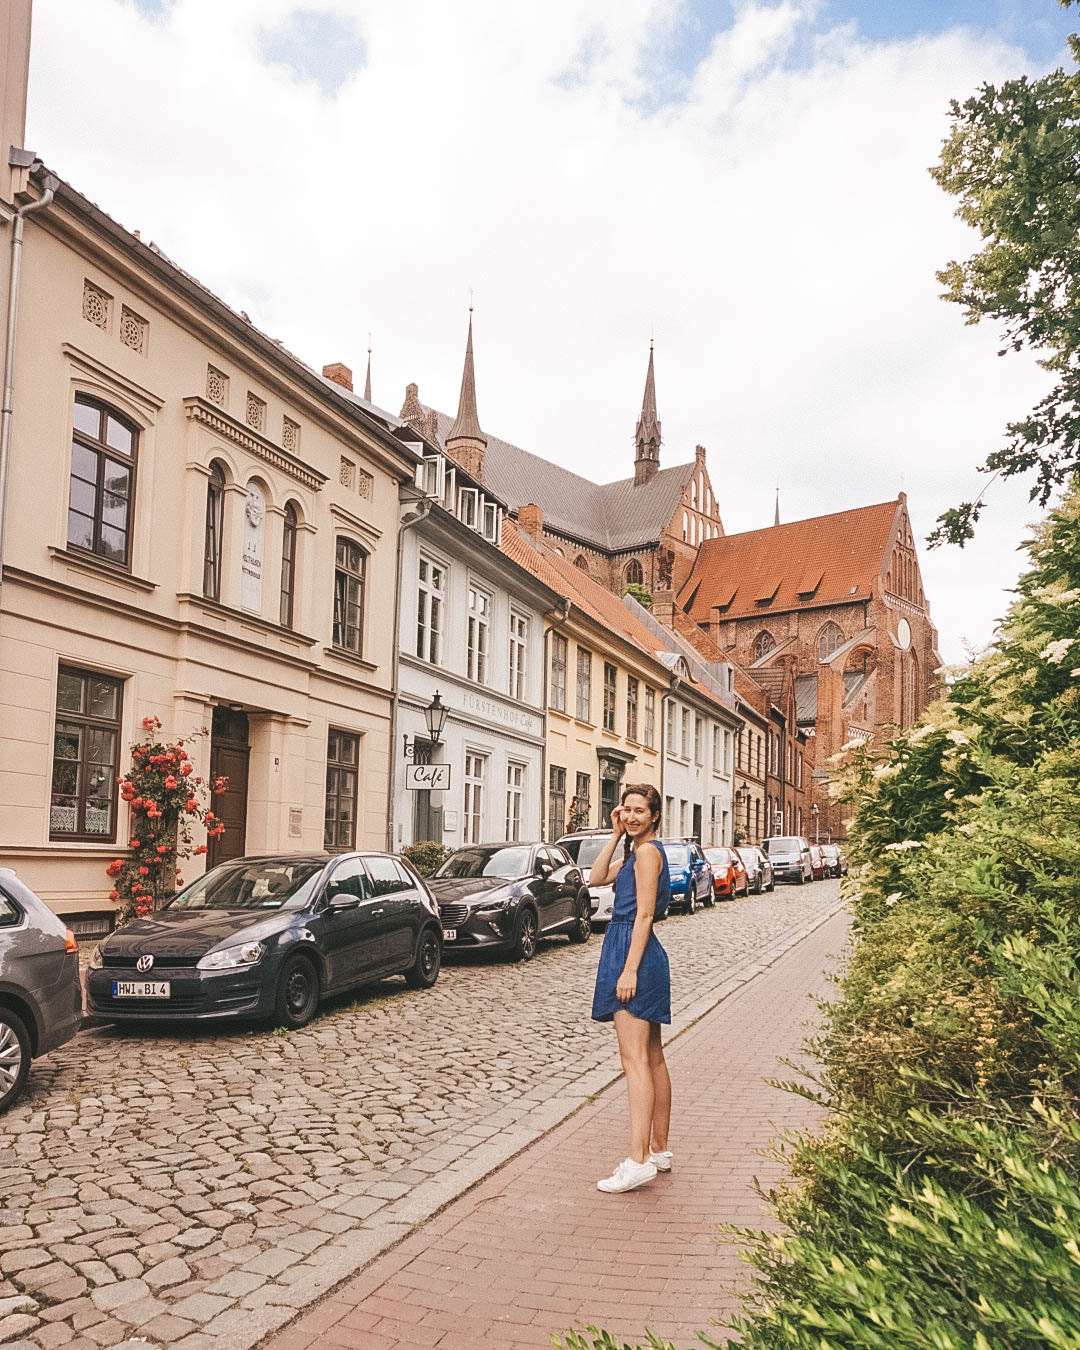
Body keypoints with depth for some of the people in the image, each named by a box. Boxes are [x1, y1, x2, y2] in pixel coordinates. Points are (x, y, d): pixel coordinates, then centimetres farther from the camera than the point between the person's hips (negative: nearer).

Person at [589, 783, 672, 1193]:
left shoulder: (647, 852, -12)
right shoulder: (637, 852, 18)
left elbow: (644, 914, -17)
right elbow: (597, 878, 16)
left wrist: (629, 970, -20)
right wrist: (616, 835, 9)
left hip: (634, 953, -10)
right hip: (644, 957, 10)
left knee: (635, 1059, -11)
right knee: (652, 1058, 13)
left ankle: (638, 1160, -11)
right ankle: (659, 1150, 21)